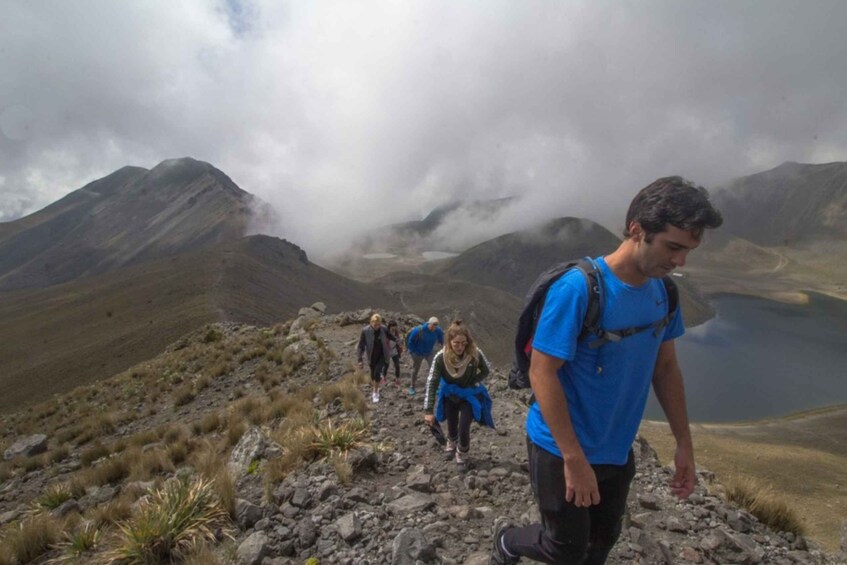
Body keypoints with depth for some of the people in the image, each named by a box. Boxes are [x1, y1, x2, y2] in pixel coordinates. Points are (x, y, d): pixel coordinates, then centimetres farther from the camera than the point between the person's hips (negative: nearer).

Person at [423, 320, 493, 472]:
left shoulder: (475, 354, -30)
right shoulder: (441, 357, -30)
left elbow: (485, 372, -8)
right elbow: (432, 382, -24)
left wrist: (471, 383, -21)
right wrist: (428, 411, -25)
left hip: (469, 395, -1)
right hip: (449, 395, 1)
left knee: (463, 427, -6)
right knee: (451, 424, 18)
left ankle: (462, 454, 26)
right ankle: (451, 444, 53)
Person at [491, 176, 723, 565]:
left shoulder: (662, 292, -4)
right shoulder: (576, 288, -27)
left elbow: (665, 368, 7)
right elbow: (541, 374, -25)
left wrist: (684, 443, 8)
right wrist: (574, 459, -22)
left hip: (617, 451, 7)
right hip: (561, 450, -6)